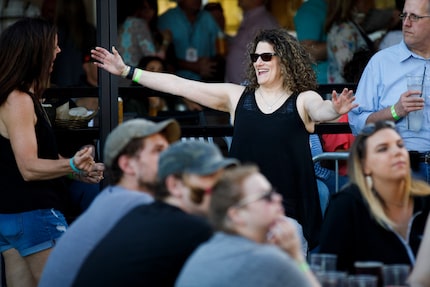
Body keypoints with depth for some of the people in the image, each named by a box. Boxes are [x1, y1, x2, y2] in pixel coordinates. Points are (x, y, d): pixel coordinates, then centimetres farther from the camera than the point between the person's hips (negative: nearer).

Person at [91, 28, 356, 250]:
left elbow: (320, 110, -23)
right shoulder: (237, 96, 7)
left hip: (289, 211, -3)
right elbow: (179, 85, 6)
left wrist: (334, 110, -48)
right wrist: (126, 71, 3)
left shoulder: (303, 100, -1)